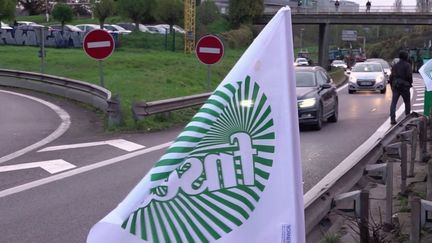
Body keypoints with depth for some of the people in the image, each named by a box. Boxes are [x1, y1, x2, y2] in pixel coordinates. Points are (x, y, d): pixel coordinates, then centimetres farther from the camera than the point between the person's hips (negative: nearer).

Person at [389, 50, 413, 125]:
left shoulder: (395, 66, 10)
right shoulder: (407, 65, -6)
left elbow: (391, 77, 11)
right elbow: (409, 76, -13)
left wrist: (392, 86, 19)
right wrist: (410, 83, 3)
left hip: (395, 86, 3)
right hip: (404, 86, -3)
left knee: (393, 103, -2)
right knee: (407, 102, 13)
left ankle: (392, 119, -14)